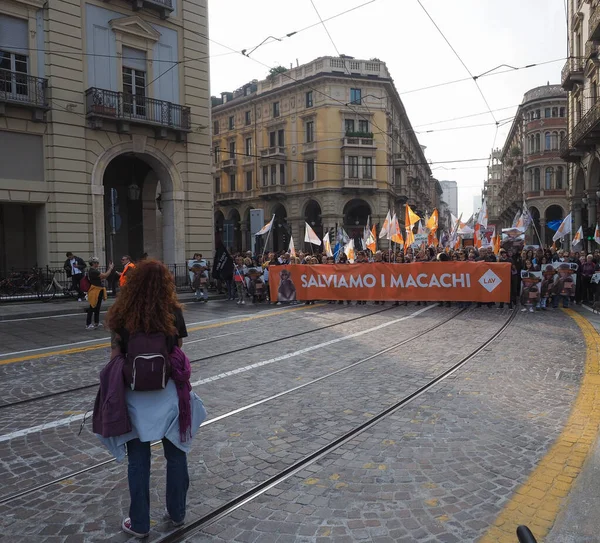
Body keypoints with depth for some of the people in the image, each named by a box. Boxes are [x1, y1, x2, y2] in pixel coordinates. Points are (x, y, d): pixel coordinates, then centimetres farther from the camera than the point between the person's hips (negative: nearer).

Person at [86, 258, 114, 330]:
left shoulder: (94, 271, 12)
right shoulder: (93, 271, -19)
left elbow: (102, 277, 12)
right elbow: (105, 275, -22)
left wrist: (109, 268, 8)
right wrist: (110, 268, -9)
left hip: (98, 291, 10)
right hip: (95, 292, -10)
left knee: (97, 308, 16)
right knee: (92, 308, -5)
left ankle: (96, 323, 26)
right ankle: (88, 324, 0)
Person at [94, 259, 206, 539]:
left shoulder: (122, 314, -7)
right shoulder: (173, 312, -7)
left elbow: (115, 355, -4)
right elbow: (178, 352, -1)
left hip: (135, 393, 0)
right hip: (169, 392, 1)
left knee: (138, 460, 13)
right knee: (176, 454, 18)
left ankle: (139, 524, 26)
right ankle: (177, 513, 34)